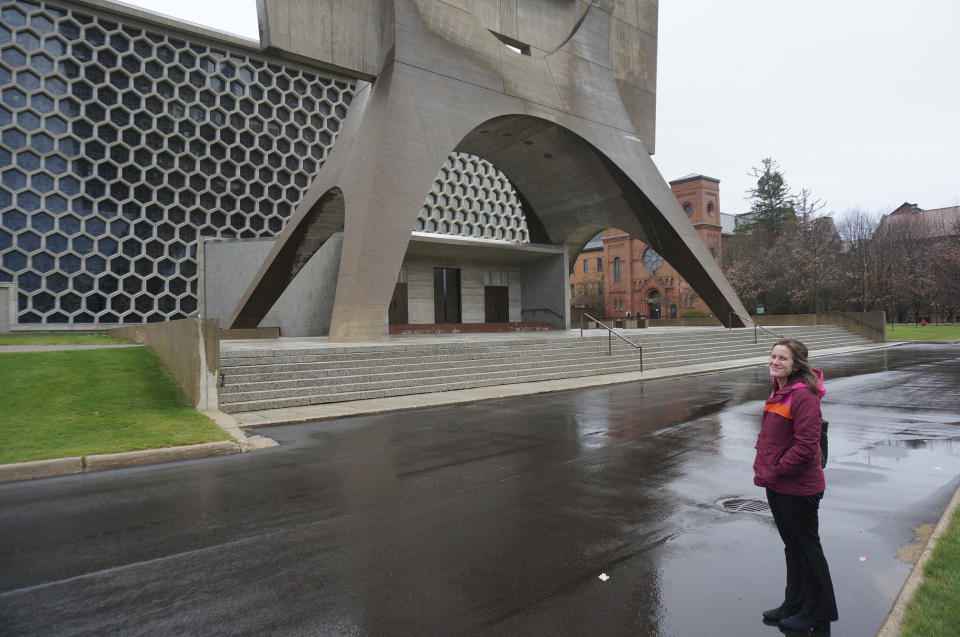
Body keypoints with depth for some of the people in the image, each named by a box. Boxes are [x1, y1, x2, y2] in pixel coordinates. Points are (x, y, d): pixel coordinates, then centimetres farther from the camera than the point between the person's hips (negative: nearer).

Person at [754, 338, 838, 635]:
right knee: (792, 545, 21)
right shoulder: (779, 392, 8)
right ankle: (795, 604, 38)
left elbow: (806, 446, -24)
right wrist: (763, 466, 7)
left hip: (798, 488, -9)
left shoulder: (804, 396, -21)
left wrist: (777, 470, -17)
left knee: (807, 548, 8)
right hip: (776, 486, 9)